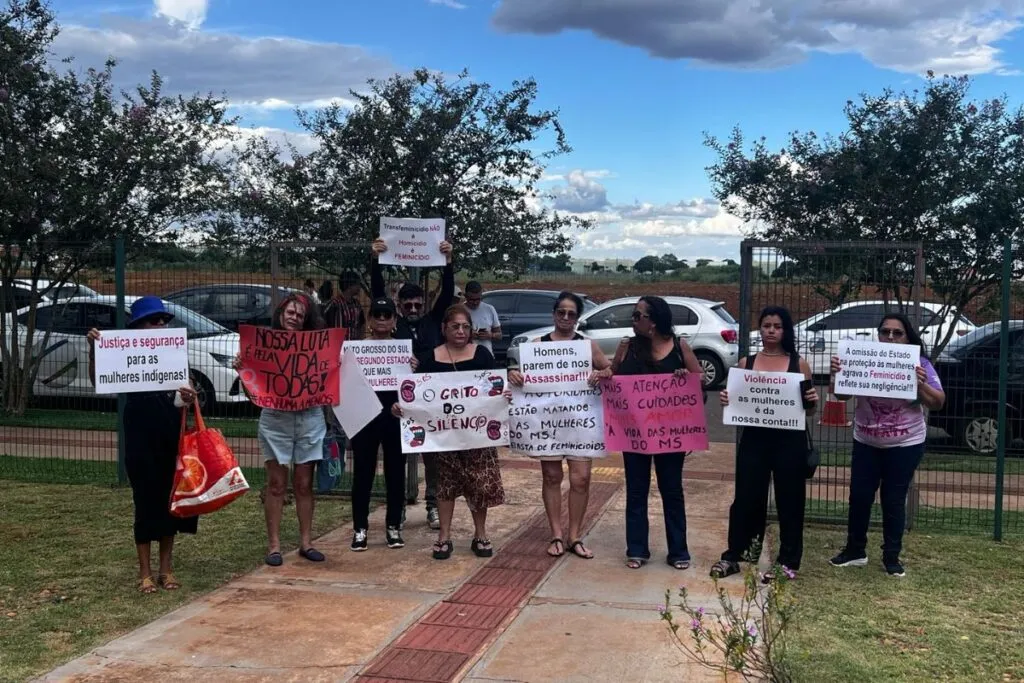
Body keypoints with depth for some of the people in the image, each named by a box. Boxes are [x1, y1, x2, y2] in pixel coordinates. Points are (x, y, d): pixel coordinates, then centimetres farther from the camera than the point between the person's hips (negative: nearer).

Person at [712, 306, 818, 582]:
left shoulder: (799, 364, 2)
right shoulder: (745, 363, 5)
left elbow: (808, 411, 6)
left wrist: (812, 401, -15)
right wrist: (725, 400, -11)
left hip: (790, 442, -1)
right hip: (754, 440, 1)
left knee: (789, 501, 7)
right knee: (746, 498, 7)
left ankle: (787, 562, 19)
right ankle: (733, 555, 21)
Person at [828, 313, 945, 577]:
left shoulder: (919, 364, -6)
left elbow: (938, 404, -7)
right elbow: (840, 394, -2)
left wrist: (921, 384, -25)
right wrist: (836, 374, -23)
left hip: (905, 446, -2)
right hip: (866, 444, 2)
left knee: (894, 501, 5)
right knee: (859, 496, 7)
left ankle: (892, 557, 17)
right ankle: (855, 550, 22)